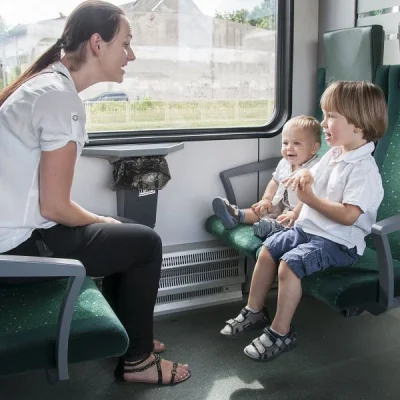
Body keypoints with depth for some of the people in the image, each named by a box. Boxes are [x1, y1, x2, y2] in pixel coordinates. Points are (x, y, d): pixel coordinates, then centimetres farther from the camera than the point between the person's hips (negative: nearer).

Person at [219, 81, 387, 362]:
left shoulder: (364, 169, -21)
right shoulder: (333, 154, 7)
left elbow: (349, 215, -29)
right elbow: (313, 178, 23)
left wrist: (310, 199, -27)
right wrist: (304, 176, -2)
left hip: (339, 241, -9)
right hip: (308, 227, 10)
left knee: (289, 264, -24)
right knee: (268, 250, 5)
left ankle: (281, 333, -8)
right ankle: (254, 311, 19)